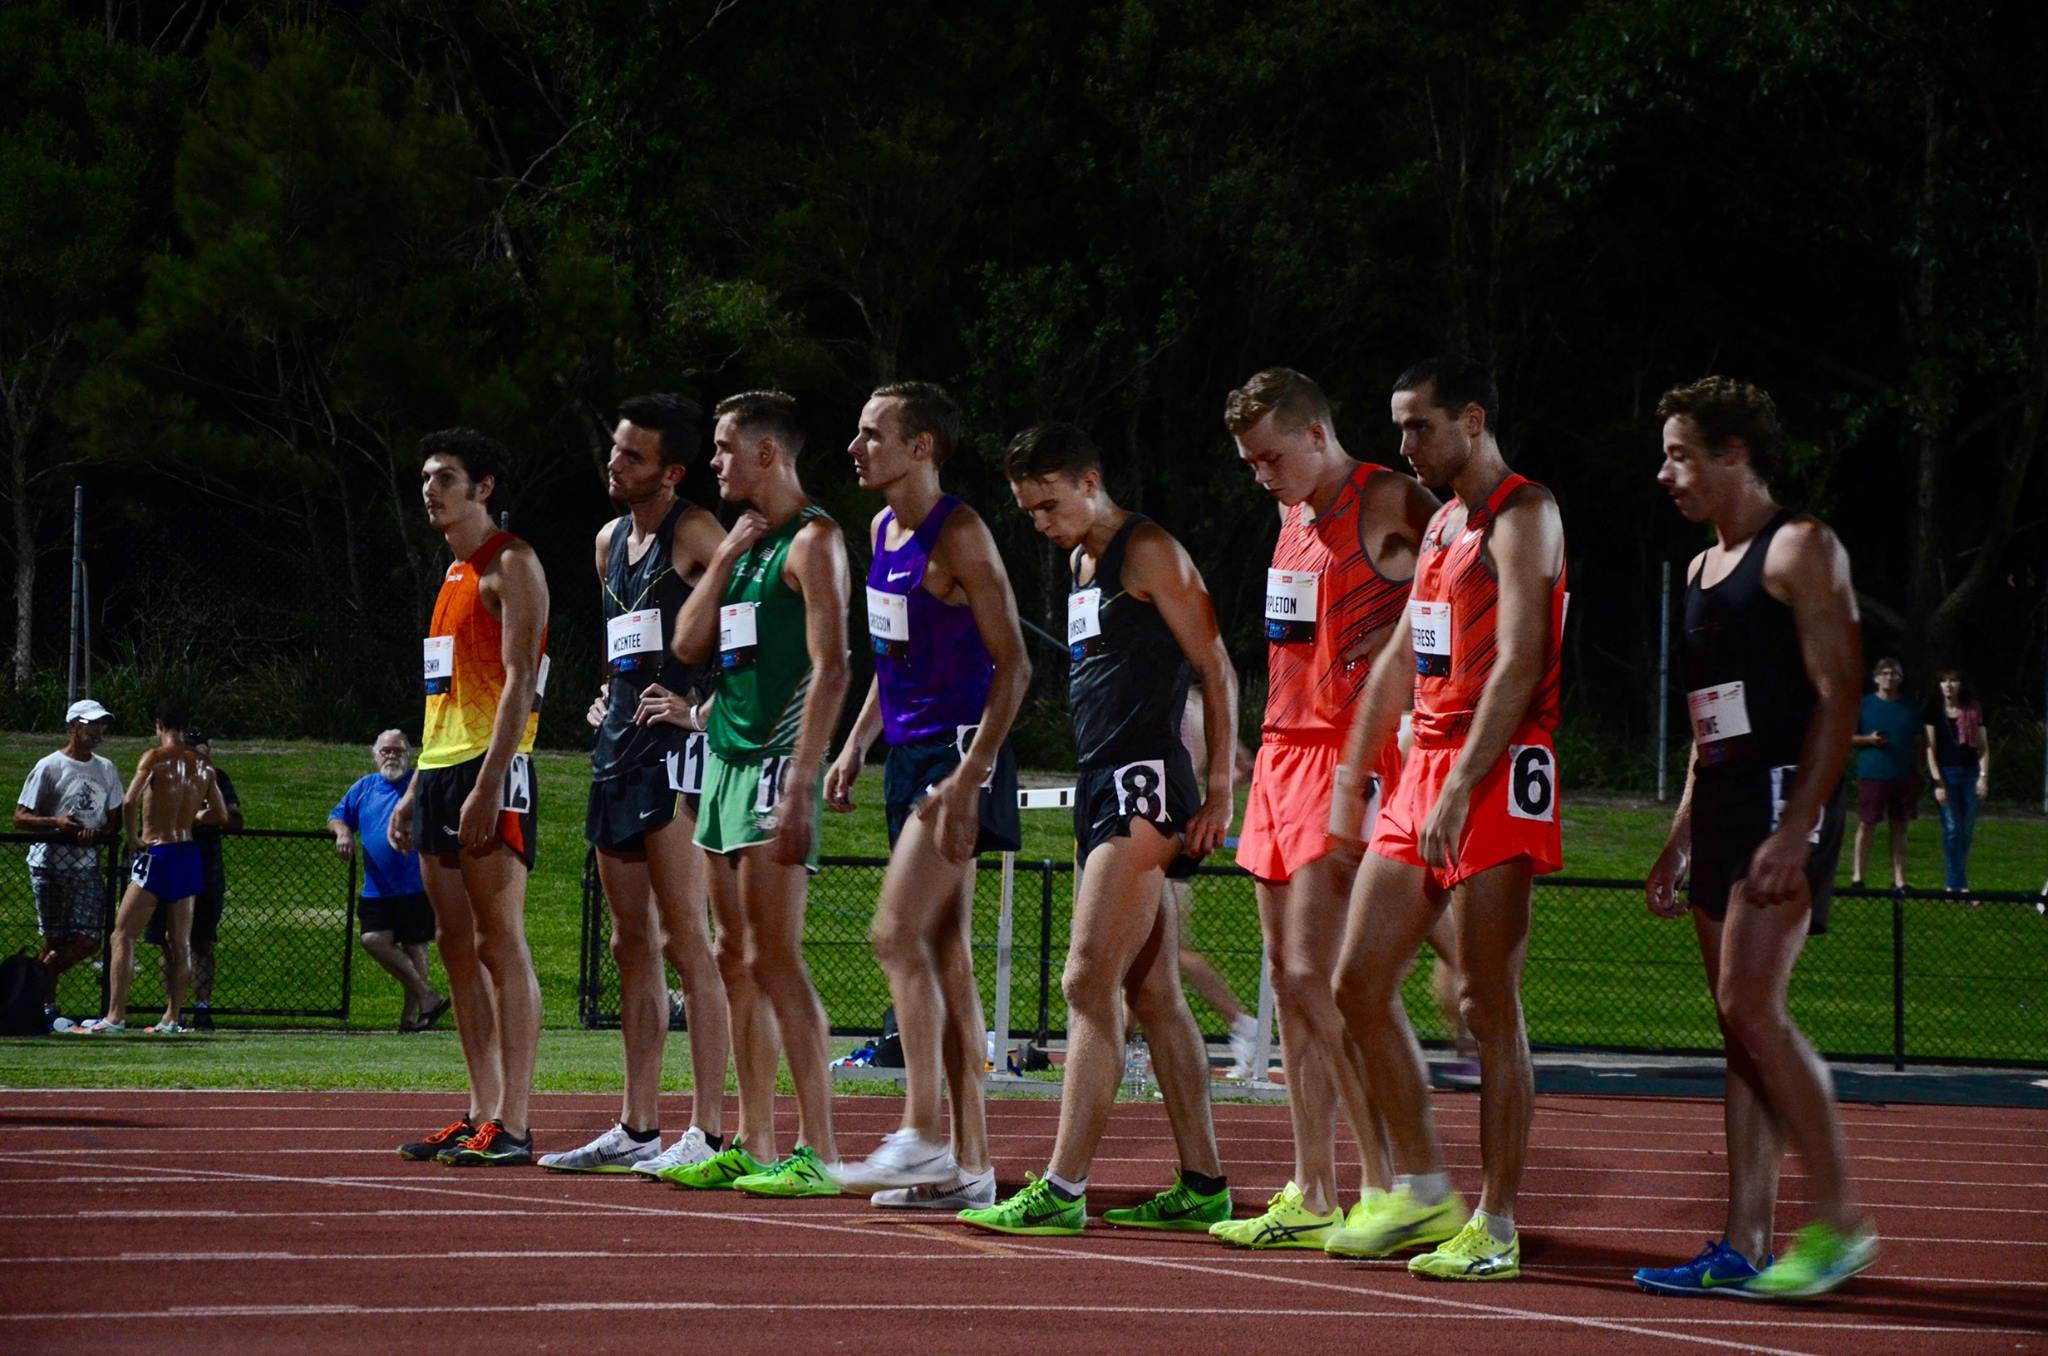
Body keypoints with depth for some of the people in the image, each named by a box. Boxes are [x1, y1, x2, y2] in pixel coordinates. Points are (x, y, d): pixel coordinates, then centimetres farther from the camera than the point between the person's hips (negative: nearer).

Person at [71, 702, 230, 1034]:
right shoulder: (202, 766, 7)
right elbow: (221, 816, 14)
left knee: (123, 935, -4)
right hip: (189, 854, 6)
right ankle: (172, 1017, 14)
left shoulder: (155, 757, -9)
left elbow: (129, 801, -22)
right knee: (179, 942, 12)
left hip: (157, 854, -6)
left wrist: (133, 838, -8)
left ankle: (115, 1016, -11)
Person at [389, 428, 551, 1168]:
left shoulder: (511, 565, -6)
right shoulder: (454, 575, 21)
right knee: (456, 946, 9)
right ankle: (480, 1114, 12)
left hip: (491, 770, -10)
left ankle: (512, 1124, -12)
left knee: (501, 944, -10)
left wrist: (488, 783, -23)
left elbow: (519, 682, -15)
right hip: (439, 769, 10)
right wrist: (414, 791, 21)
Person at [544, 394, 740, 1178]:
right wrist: (608, 696, 15)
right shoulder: (610, 540, 19)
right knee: (632, 946, 10)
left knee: (684, 942, -11)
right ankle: (638, 1128, 15)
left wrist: (702, 708, -19)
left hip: (674, 747, -9)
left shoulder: (693, 534, -7)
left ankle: (709, 1132, -12)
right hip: (618, 746, 9)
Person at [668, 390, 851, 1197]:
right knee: (738, 962, 9)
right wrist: (724, 560, 3)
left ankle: (817, 1151, -12)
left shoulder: (811, 541, -8)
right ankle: (752, 1145, 12)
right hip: (725, 761, 9)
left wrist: (800, 786, -21)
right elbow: (688, 646, 14)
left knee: (774, 958, -12)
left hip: (775, 763, -9)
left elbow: (831, 669, -15)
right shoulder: (742, 541, 19)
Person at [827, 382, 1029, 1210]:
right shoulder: (882, 531, 14)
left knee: (897, 933, -16)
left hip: (957, 752, -9)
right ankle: (968, 1163, 9)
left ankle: (923, 1135, -15)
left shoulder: (959, 536, -12)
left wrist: (970, 775, -22)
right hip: (909, 754, 9)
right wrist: (856, 744, 17)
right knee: (945, 954, 7)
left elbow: (1012, 665, -15)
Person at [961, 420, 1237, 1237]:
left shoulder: (1147, 553, -7)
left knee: (1089, 984, -13)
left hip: (1145, 786, -9)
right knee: (1153, 997, 9)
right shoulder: (1081, 563, 20)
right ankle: (1202, 1185, 12)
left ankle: (1063, 1189, -15)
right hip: (1100, 787, 10)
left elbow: (1217, 673, -9)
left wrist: (1218, 794, -14)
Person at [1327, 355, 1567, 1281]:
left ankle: (1495, 1227, -3)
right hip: (1423, 772, 9)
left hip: (1497, 778, -9)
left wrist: (1460, 789, -24)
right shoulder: (1443, 524, 20)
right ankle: (1420, 1192, 15)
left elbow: (1517, 664, -18)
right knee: (1359, 982, 6)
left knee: (1487, 1005, -7)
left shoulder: (1522, 517, -9)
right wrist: (1353, 774, 21)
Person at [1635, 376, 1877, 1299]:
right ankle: (1745, 1247, 6)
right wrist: (1681, 835, 20)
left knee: (1751, 1008, -17)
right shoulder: (1704, 569, 20)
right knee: (1742, 1028, 6)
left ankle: (1838, 1224, -11)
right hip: (1723, 807, 9)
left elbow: (1838, 696, -15)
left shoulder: (1799, 551, -7)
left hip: (1786, 803, -9)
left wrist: (1794, 830, -22)